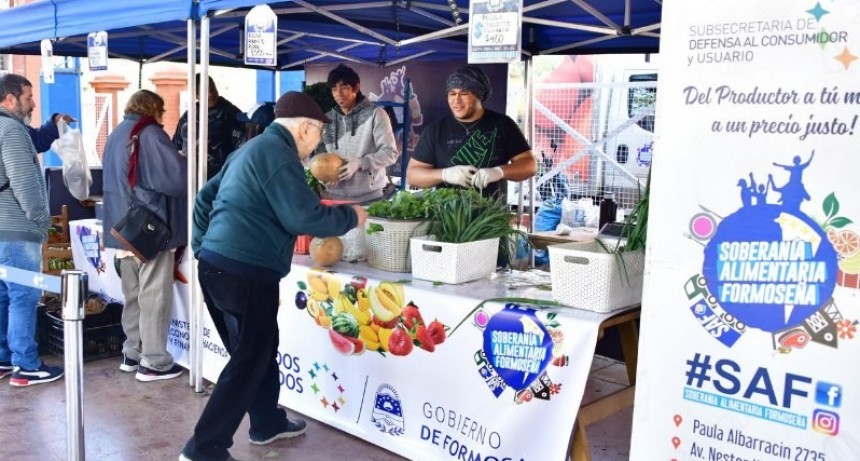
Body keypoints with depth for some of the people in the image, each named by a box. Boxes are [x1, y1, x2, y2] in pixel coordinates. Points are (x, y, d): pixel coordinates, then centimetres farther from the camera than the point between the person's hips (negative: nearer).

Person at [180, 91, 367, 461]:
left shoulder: (252, 147, 18)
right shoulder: (278, 153, -12)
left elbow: (206, 197, 23)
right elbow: (304, 216, -20)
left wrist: (204, 246, 23)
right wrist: (351, 217, -5)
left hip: (216, 265, 10)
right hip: (244, 273, -10)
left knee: (261, 350, 22)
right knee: (248, 363, 0)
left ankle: (267, 423, 36)